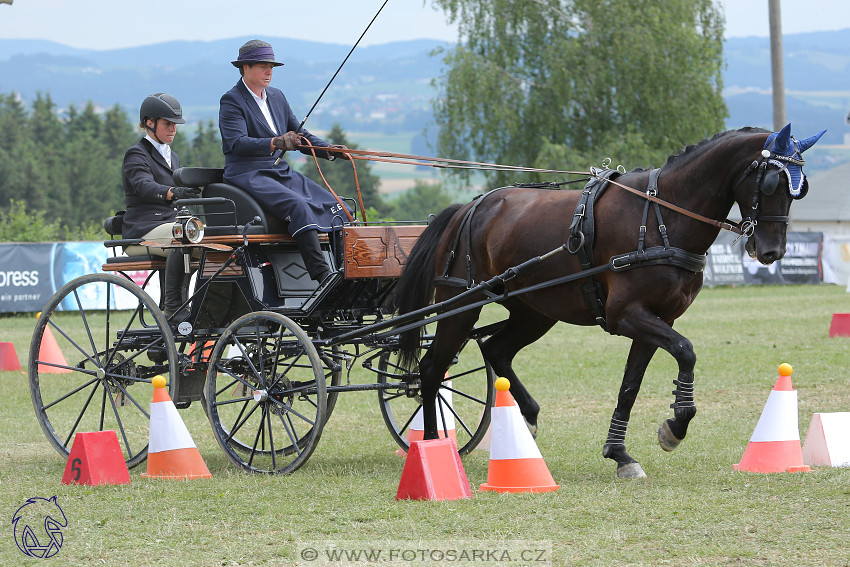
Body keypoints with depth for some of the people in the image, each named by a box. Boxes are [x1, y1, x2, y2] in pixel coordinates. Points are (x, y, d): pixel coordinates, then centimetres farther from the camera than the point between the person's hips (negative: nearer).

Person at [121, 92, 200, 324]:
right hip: (144, 230, -8)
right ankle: (173, 308, -34)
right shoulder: (136, 155, -2)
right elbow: (144, 186, -24)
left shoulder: (172, 157, 25)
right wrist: (174, 192, -43)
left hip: (171, 223, 8)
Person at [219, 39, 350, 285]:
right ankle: (322, 275, -41)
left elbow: (299, 135, 22)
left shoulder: (277, 97, 18)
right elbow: (237, 142, -19)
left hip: (280, 171, 8)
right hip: (248, 175, -8)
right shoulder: (231, 101, -4)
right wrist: (275, 143, -34)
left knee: (335, 206, -12)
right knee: (297, 205, -33)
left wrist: (329, 150, 5)